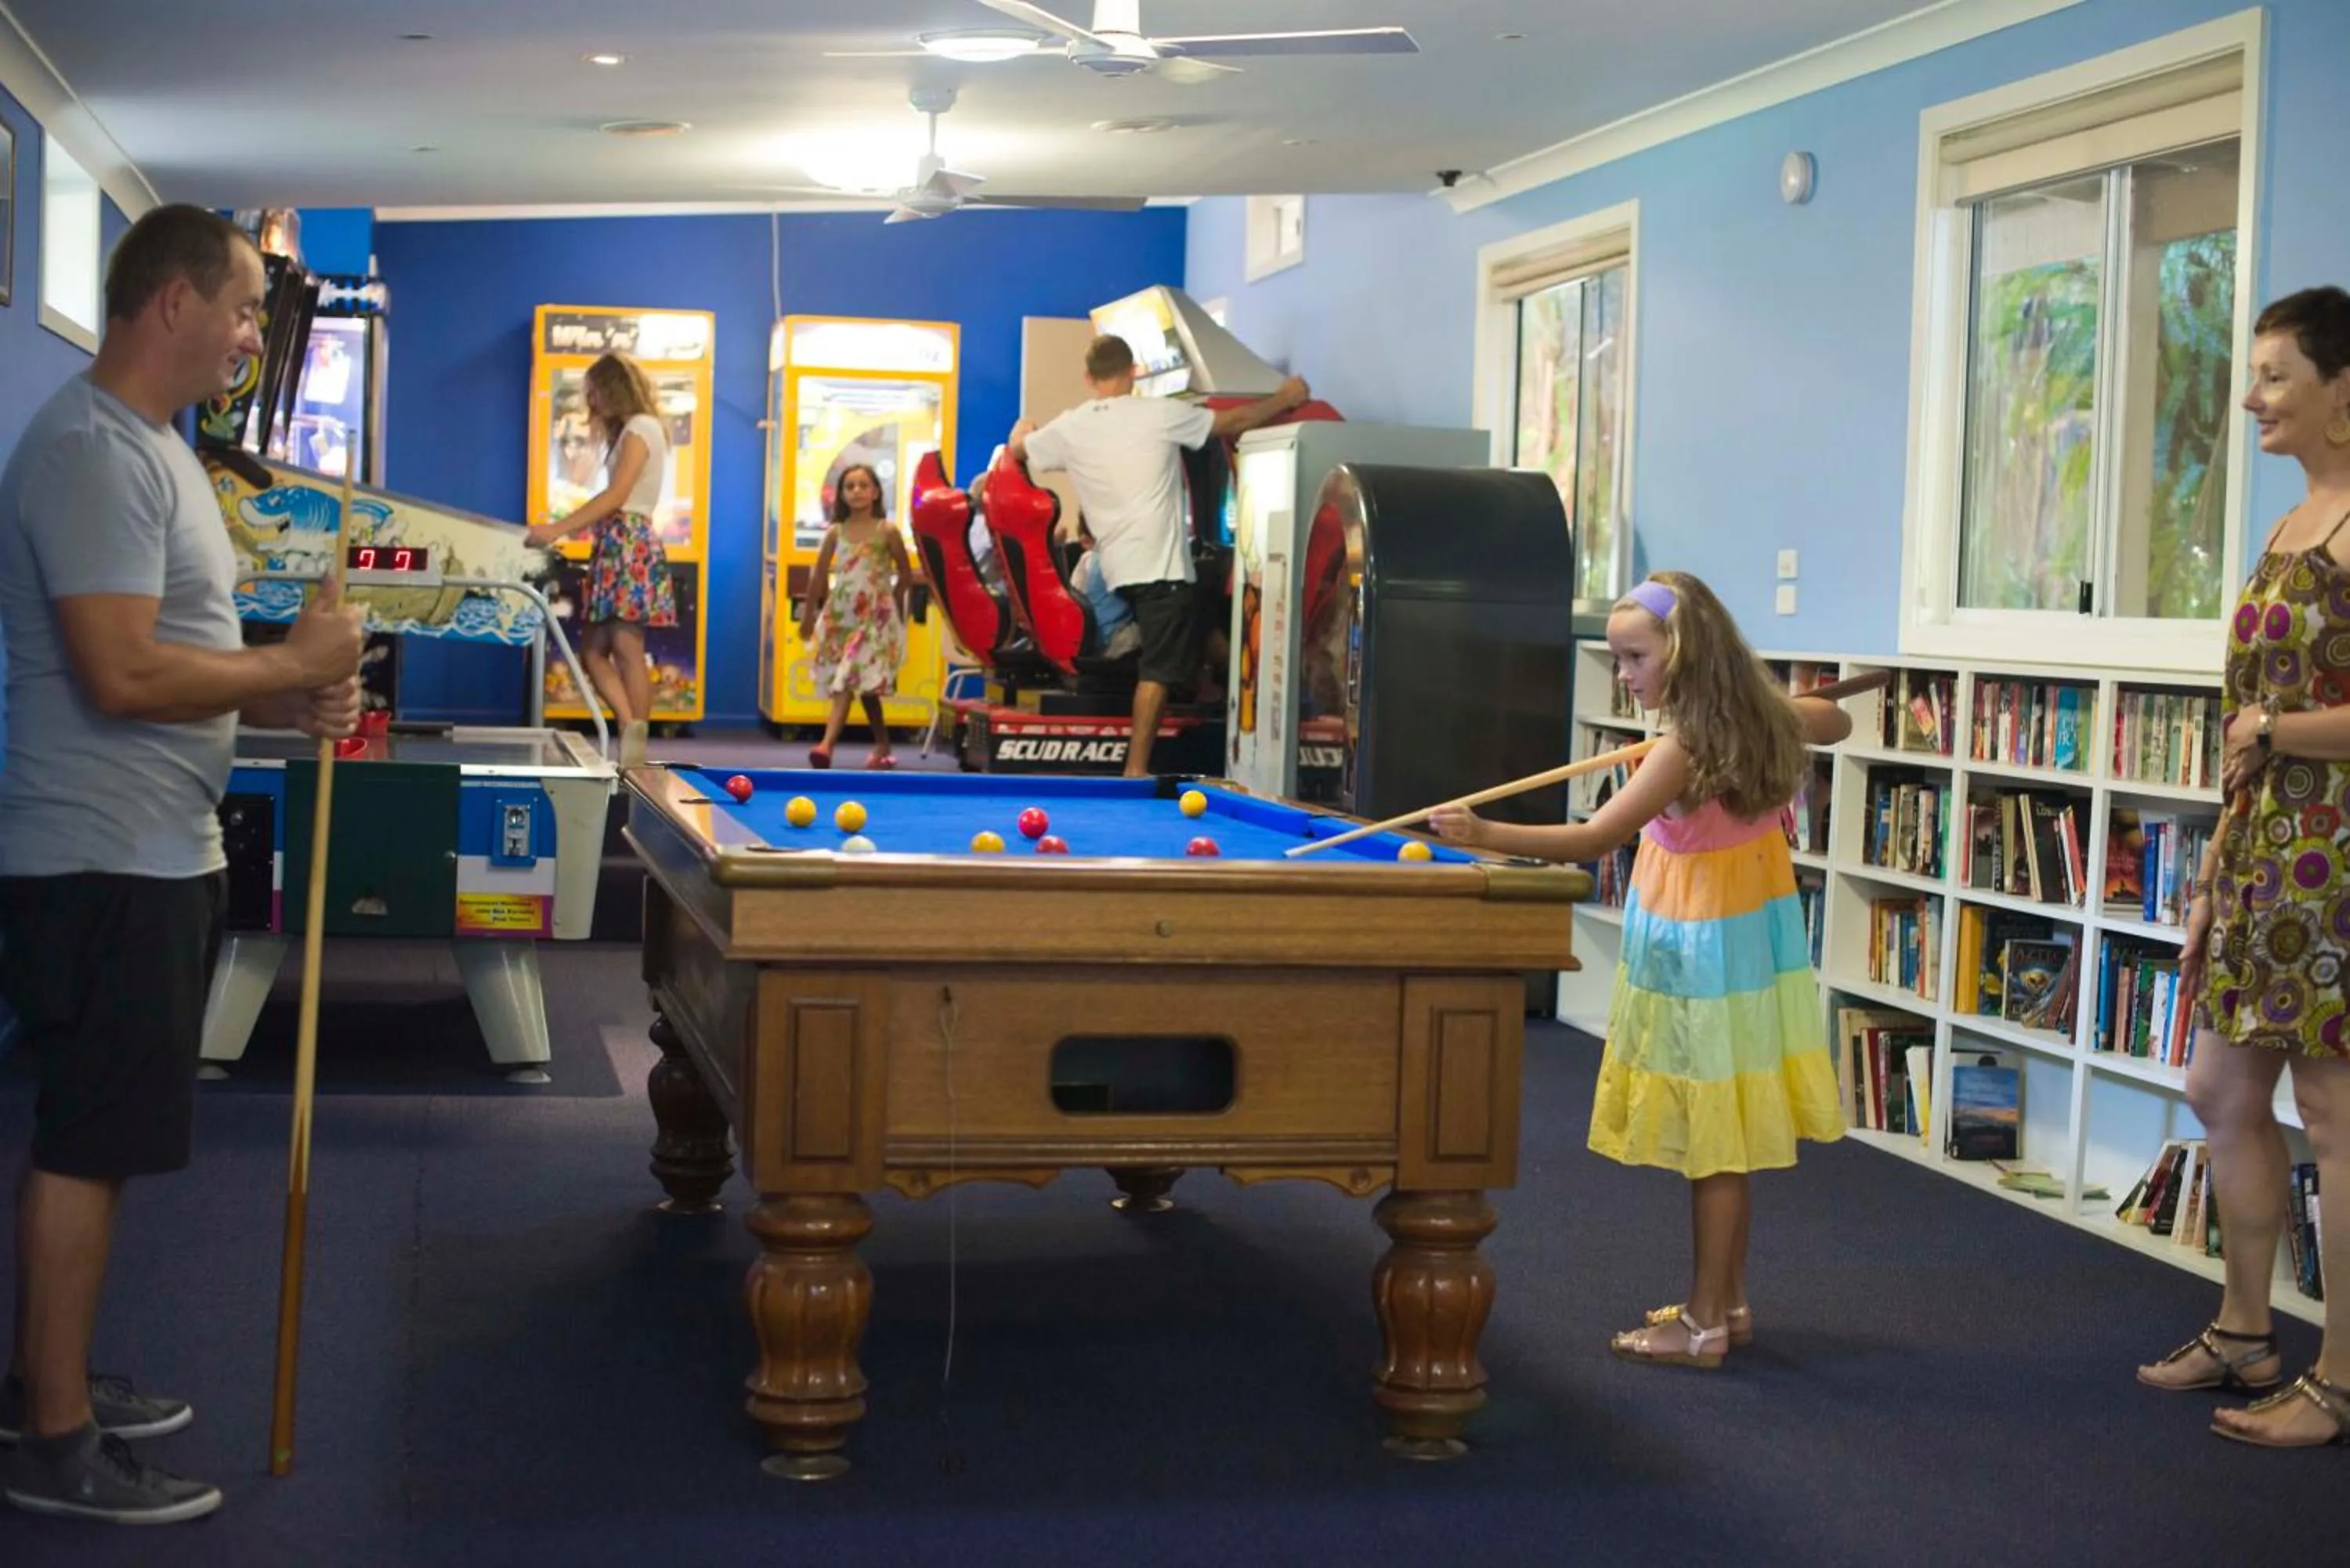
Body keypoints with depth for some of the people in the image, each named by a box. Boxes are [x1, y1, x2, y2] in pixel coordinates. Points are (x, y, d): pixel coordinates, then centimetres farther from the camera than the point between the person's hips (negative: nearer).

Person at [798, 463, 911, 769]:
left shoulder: (886, 532, -3)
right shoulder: (835, 532, 6)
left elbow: (906, 575, 4)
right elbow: (819, 577, 10)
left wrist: (891, 605, 4)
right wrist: (808, 615, 11)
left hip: (875, 618, -4)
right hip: (841, 616, 4)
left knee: (847, 683, -15)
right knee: (863, 686, 7)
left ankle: (827, 745, -25)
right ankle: (883, 748, 19)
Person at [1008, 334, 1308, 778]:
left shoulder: (1070, 428, 5)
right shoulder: (1159, 414, -6)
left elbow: (1018, 450, 24)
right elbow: (1234, 421, 3)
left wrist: (1023, 431, 48)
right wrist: (1286, 398, 19)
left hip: (1118, 569, 6)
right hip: (1161, 565, -6)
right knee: (1157, 671, -7)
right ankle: (1136, 770, -12)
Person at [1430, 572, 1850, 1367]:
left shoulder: (1686, 749, -22)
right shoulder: (1762, 721, 2)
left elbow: (1594, 838, -29)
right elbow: (1835, 723, 24)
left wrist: (1484, 834, -33)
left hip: (1702, 950, -9)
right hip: (1750, 936, 9)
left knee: (1712, 1143, -2)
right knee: (1724, 1140, 16)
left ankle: (1703, 1326, 6)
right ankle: (1727, 1303, 25)